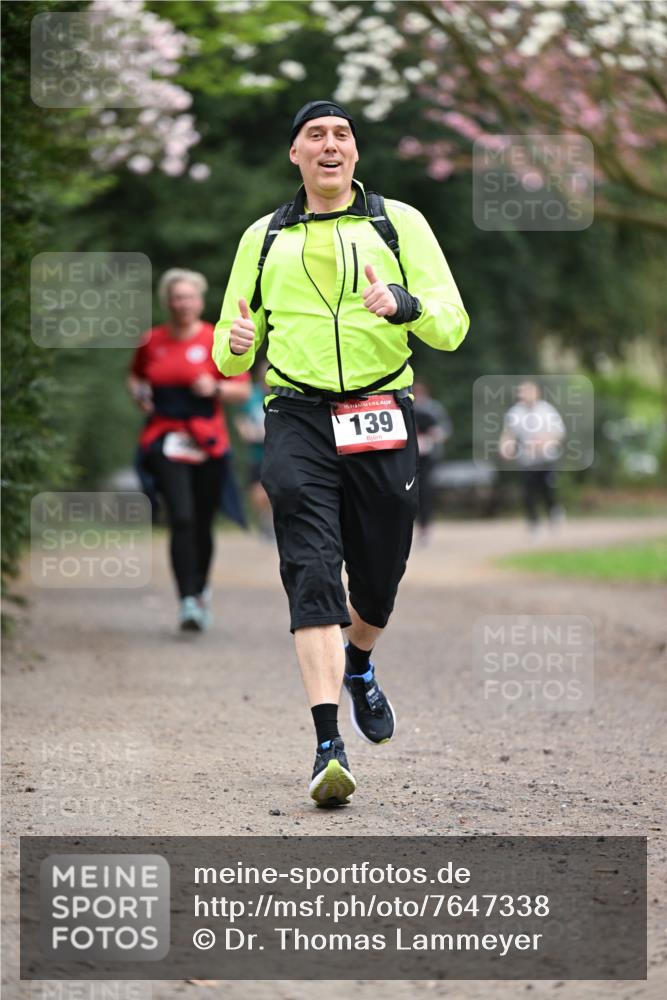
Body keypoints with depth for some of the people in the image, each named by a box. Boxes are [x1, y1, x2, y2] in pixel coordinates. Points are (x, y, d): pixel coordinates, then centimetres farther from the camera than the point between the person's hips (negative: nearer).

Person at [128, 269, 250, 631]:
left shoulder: (218, 341, 1)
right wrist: (139, 394, 4)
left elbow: (243, 390, 3)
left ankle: (201, 587, 35)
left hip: (208, 444, 0)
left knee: (202, 524, 9)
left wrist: (216, 388, -15)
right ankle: (188, 602, -20)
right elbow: (135, 376, 26)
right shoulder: (152, 341, 7)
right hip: (165, 442, 0)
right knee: (182, 519, -16)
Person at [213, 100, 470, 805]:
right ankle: (329, 748, -22)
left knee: (378, 576, 8)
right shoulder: (264, 237, 15)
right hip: (299, 422, 0)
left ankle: (358, 667, 43)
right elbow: (228, 353, 20)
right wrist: (236, 344, -5)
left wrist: (403, 303, -19)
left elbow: (451, 325, 2)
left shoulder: (398, 223, 9)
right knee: (312, 573, -15)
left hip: (383, 422, 0)